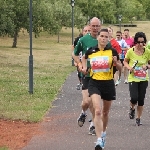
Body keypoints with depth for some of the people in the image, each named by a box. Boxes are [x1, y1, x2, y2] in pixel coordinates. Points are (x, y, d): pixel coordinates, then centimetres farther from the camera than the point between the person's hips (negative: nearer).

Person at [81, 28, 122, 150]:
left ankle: (103, 133, 43)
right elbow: (84, 58, 24)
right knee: (97, 111, -19)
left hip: (108, 84, 1)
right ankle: (99, 140, -24)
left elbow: (120, 68, 5)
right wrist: (84, 67, 6)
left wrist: (116, 62, -16)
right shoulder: (91, 51, 0)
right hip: (94, 83, -1)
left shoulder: (112, 51, -4)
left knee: (105, 112, 17)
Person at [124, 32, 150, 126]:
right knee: (134, 98, -16)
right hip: (133, 78, -2)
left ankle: (138, 118, 23)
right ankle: (132, 108, 21)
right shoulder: (130, 51, -9)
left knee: (141, 100, 4)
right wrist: (129, 67, -12)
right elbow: (125, 61, 7)